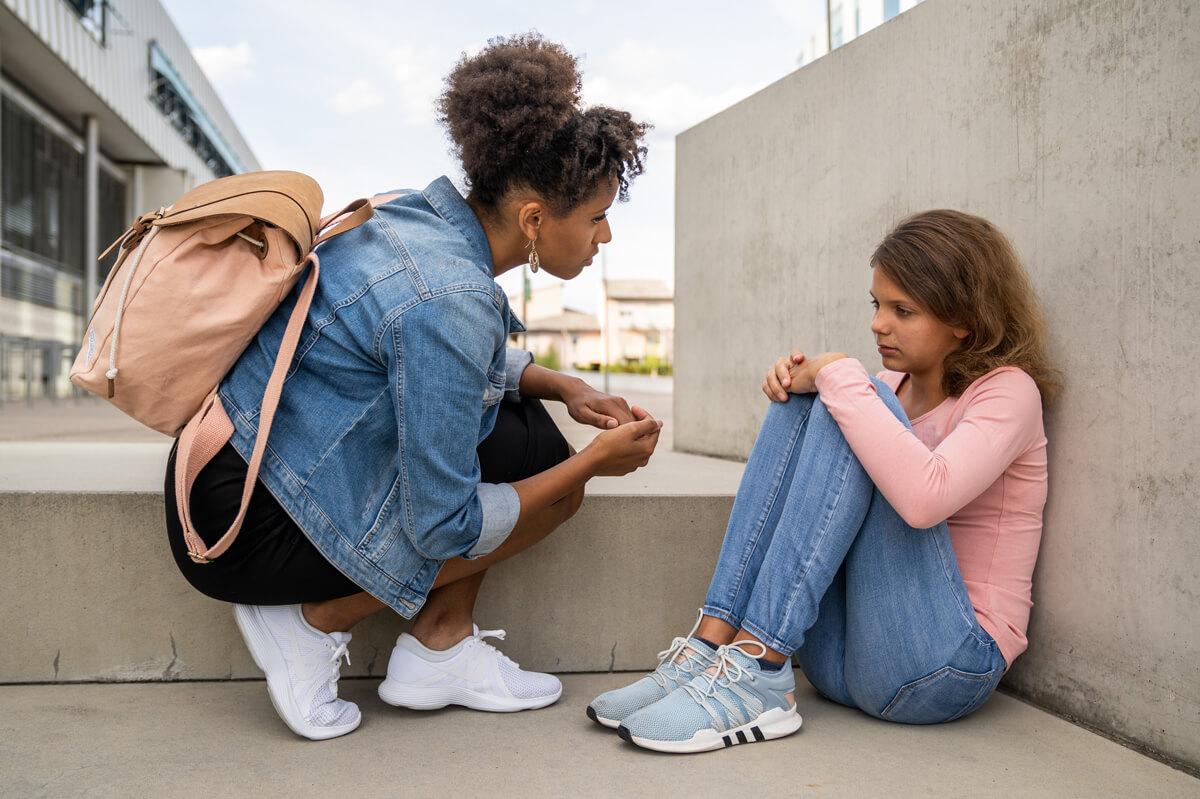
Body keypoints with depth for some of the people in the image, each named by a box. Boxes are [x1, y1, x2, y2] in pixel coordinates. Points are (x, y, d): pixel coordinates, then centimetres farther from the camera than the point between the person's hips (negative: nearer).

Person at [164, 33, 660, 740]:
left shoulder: (427, 216, 0)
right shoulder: (449, 297, -27)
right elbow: (442, 528, -21)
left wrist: (562, 387, 5)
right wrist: (593, 461, -11)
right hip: (251, 526, -9)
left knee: (523, 424, 9)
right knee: (550, 482, -6)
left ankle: (440, 651, 11)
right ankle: (317, 621, 1)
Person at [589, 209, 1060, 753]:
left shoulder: (1007, 391, -7)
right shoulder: (895, 386, 14)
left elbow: (924, 496, -29)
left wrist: (839, 378, -19)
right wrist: (798, 382, -4)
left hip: (944, 667, -6)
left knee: (863, 409, -21)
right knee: (799, 402, -6)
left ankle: (758, 669, -28)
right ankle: (711, 644, -19)